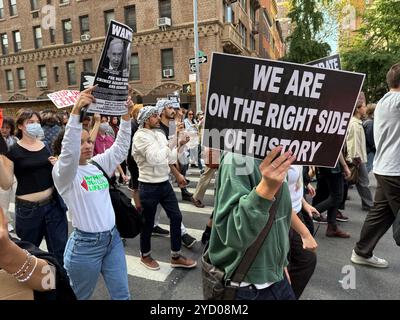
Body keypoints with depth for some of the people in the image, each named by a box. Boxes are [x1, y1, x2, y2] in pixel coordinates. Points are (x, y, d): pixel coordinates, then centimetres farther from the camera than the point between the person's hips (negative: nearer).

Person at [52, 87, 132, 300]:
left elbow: (121, 147, 5)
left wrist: (126, 115, -5)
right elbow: (68, 151, -31)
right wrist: (76, 111, -40)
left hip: (112, 238, 5)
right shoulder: (63, 173, -11)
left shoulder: (98, 164, 6)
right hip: (85, 244, -5)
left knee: (122, 295, 15)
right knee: (79, 296, 18)